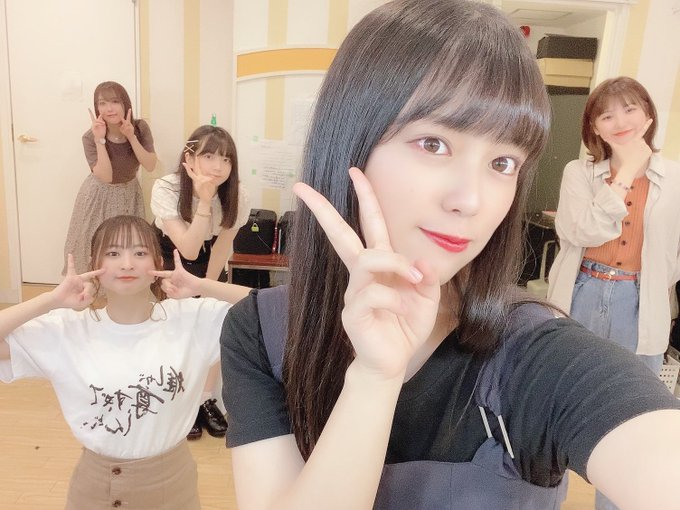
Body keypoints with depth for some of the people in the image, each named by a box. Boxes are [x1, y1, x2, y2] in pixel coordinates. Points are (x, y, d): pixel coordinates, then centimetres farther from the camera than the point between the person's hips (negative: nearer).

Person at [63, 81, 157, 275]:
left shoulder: (140, 128, -13)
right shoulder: (90, 137, -19)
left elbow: (150, 166, -20)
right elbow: (106, 177, -27)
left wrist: (131, 137, -28)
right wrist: (100, 140, -33)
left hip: (130, 195, 2)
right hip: (99, 197, -2)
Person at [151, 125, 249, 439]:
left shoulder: (236, 195, -24)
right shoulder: (166, 189, -31)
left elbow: (222, 246, -12)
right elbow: (188, 250, -37)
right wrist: (204, 200, -45)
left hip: (210, 259, 2)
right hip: (168, 256, -2)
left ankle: (207, 400, 19)